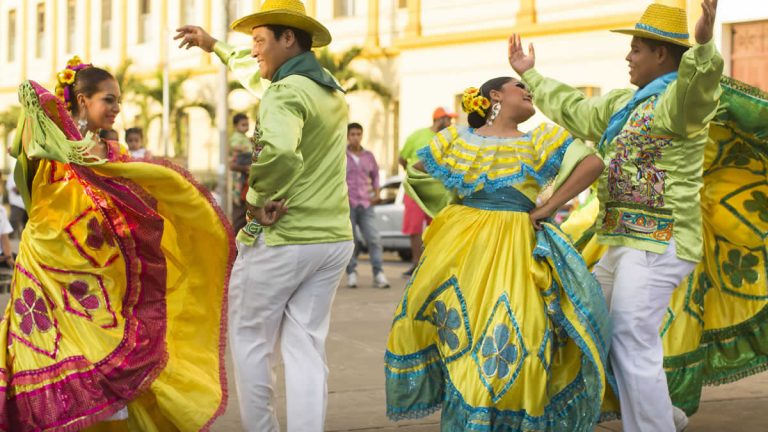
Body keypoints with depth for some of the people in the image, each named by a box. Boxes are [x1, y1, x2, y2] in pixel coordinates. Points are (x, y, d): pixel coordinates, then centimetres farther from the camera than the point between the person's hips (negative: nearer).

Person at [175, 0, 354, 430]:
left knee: (251, 340, 9)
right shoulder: (331, 91, 12)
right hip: (333, 238, 7)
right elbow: (259, 75, 30)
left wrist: (262, 200, -21)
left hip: (278, 240, -7)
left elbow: (279, 152, -38)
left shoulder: (286, 93, -16)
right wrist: (214, 46, 37)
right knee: (306, 347, 8)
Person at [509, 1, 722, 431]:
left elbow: (697, 88, -36)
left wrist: (703, 46, -55)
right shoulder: (627, 103, 18)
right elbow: (574, 109, 33)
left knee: (632, 345, -14)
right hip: (626, 242, 11)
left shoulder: (677, 98, -12)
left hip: (658, 242, -11)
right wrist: (530, 76, 42)